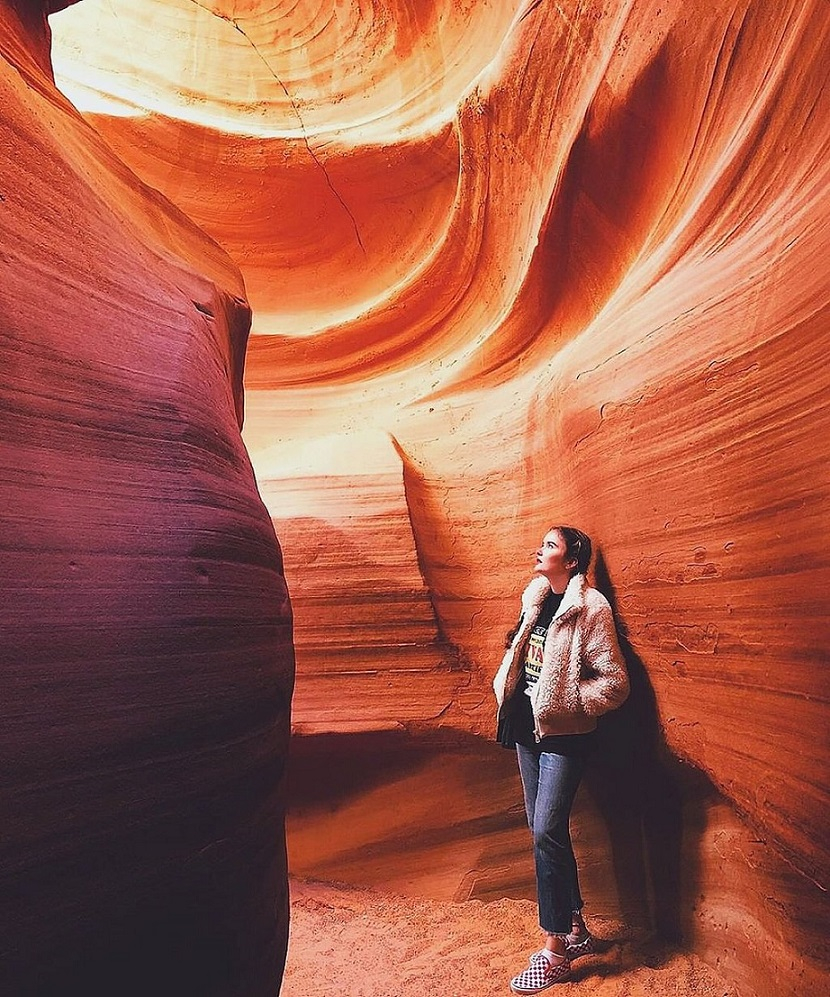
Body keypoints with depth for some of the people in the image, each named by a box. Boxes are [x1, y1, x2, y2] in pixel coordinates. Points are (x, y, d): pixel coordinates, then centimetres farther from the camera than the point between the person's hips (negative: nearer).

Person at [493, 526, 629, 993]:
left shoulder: (589, 608, -15)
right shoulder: (537, 598, 7)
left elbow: (615, 682, -15)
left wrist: (565, 705, -13)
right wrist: (510, 696, 8)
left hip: (563, 735, -8)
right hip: (528, 727, 8)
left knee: (547, 832, -6)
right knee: (543, 829, 14)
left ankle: (555, 953, 10)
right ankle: (576, 930, 31)